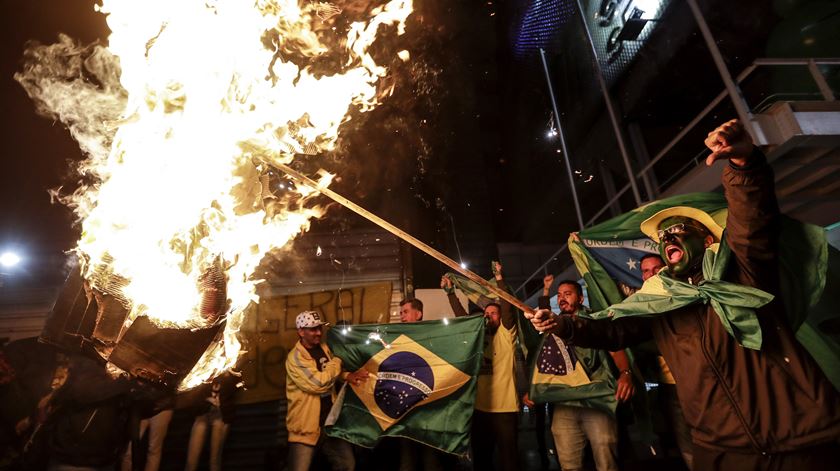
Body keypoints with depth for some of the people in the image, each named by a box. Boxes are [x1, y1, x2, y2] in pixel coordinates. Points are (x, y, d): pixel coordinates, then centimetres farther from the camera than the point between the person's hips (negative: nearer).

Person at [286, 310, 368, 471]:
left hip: (330, 423, 7)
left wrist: (348, 376, -4)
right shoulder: (295, 357, -19)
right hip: (306, 428, -7)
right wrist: (337, 362, -12)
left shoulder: (325, 348, 5)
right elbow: (318, 383, -26)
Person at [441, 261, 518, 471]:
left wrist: (499, 279, -19)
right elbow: (461, 315, 10)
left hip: (504, 407, -5)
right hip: (480, 407, 5)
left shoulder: (506, 334, -1)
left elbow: (507, 307, -13)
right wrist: (450, 292, 5)